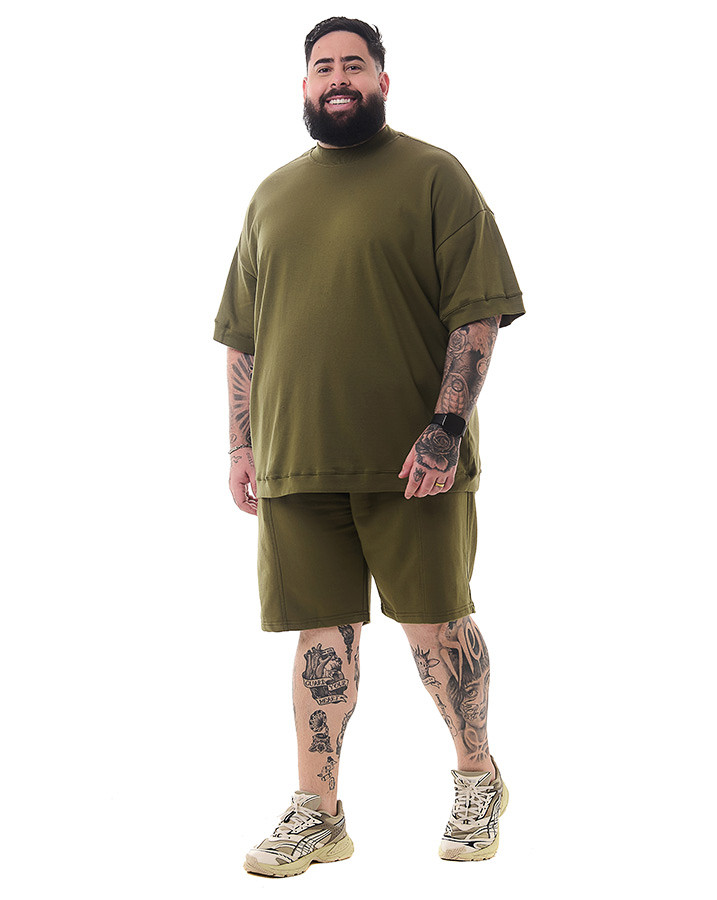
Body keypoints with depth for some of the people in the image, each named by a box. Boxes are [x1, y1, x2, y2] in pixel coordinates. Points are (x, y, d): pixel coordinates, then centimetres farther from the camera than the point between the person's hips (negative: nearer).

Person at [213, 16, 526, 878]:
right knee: (322, 630, 7)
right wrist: (242, 444, 10)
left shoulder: (433, 175, 1)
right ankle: (316, 813, 16)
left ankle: (478, 777, 25)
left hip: (412, 458, -4)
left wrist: (446, 428, -16)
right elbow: (241, 332, 17)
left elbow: (477, 313, -6)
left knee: (435, 622, 2)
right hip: (297, 458, 4)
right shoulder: (272, 194, 15)